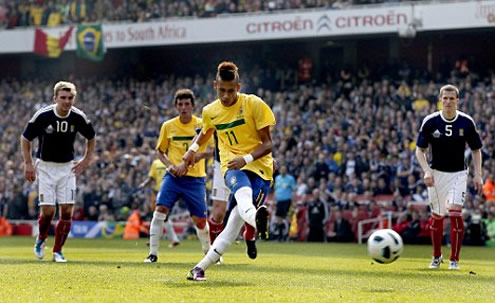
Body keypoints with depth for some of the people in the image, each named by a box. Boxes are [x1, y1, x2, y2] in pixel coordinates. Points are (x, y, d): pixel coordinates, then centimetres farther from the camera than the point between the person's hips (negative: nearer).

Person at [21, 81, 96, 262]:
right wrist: (28, 164, -6)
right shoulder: (42, 116, -16)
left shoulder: (78, 117, -9)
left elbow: (91, 137, 11)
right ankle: (41, 239, 19)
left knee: (67, 211, -6)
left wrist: (86, 160, 5)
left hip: (67, 167, 2)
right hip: (45, 166, -2)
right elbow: (25, 138, -2)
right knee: (48, 210, -11)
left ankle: (58, 251, 8)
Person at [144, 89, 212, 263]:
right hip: (173, 176, 1)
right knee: (160, 210, -16)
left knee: (199, 219, 2)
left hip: (195, 178, -1)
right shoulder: (168, 126, 4)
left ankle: (209, 252, 27)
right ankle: (153, 253, -11)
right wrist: (169, 165, -5)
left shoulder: (202, 125, -2)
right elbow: (160, 151, 14)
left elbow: (209, 151, -8)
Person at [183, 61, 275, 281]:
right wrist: (193, 149, 21)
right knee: (244, 195, -39)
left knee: (233, 227, -14)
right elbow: (205, 132, 35)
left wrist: (246, 158, -21)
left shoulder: (254, 104, -5)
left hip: (258, 166, -1)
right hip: (232, 167, 1)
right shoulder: (210, 111, 9)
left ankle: (201, 267, -5)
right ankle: (257, 219, -77)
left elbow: (267, 144, -6)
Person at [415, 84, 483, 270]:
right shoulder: (430, 122, -8)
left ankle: (454, 259, -6)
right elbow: (420, 150, -1)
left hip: (458, 174, -1)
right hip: (437, 173, 1)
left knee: (455, 211, -16)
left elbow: (476, 150, 4)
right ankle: (436, 257, 25)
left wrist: (477, 175, -5)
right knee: (437, 216, 6)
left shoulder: (466, 122, -7)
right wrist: (426, 171, -16)